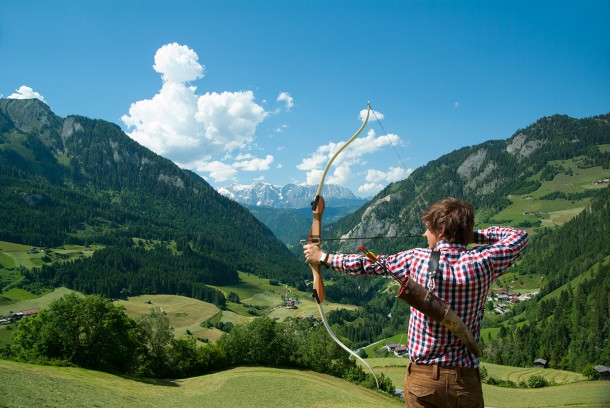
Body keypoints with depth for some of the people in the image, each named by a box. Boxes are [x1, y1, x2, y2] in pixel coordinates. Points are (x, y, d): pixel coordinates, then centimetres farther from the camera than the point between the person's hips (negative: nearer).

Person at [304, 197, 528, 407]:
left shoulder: (417, 260, -12)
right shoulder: (482, 263, -12)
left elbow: (371, 264, 1)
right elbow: (519, 236, 7)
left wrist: (324, 257, 15)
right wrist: (471, 235, 6)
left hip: (421, 378, 0)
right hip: (465, 381, 1)